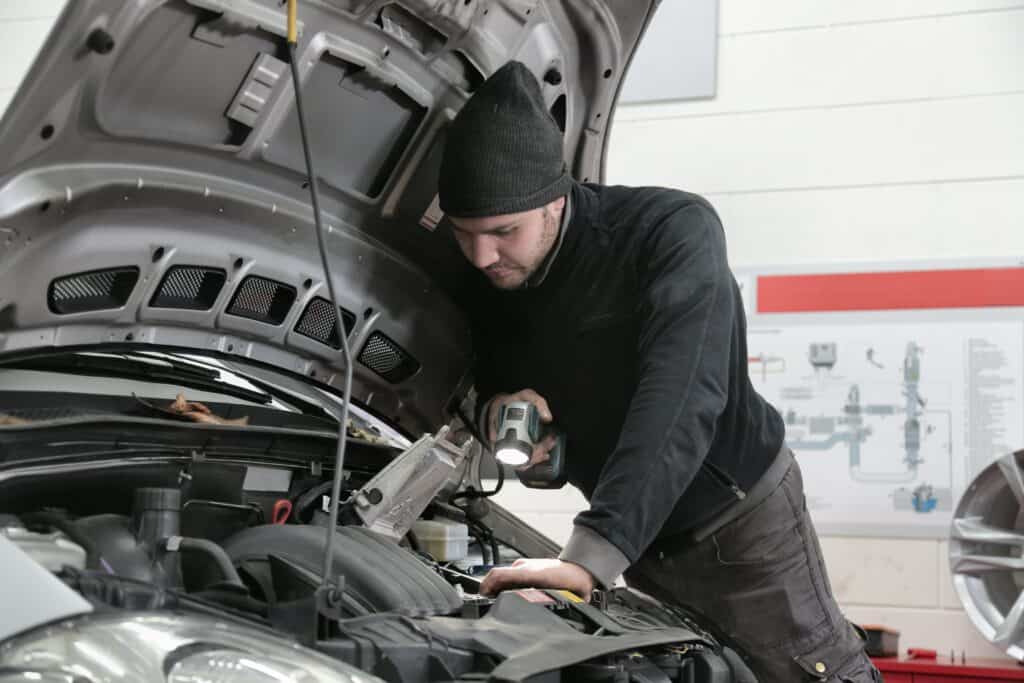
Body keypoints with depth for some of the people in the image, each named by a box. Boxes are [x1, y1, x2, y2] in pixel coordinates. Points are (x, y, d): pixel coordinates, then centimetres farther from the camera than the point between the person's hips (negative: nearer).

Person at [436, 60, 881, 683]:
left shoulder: (674, 231, -29)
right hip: (638, 535, 6)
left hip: (740, 516, -5)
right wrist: (494, 405, -22)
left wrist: (592, 556, -53)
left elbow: (680, 399, -42)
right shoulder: (482, 283, -10)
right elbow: (483, 377, 6)